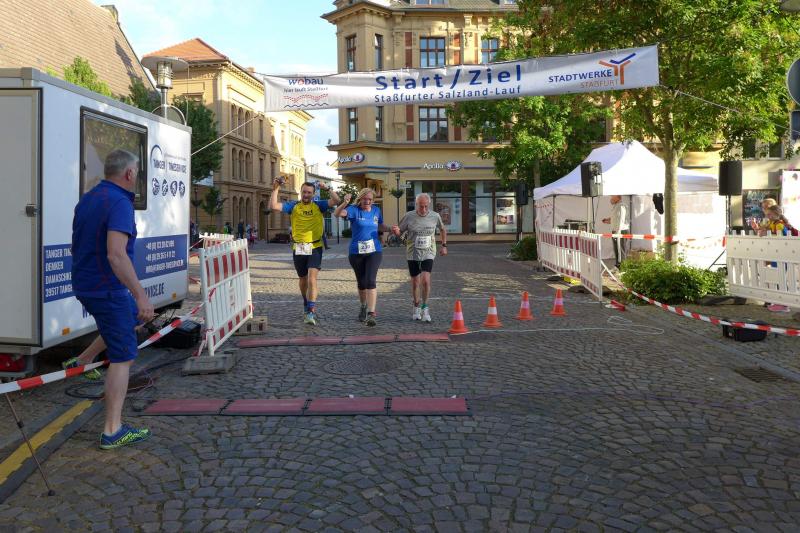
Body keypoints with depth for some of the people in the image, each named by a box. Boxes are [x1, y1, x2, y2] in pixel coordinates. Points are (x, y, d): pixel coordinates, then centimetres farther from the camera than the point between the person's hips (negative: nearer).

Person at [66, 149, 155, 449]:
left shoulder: (87, 199, 10)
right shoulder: (120, 203, -20)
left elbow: (77, 247, 20)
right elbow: (116, 255, -31)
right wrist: (141, 295, -29)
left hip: (84, 286, 9)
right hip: (107, 289, -9)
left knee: (134, 319, 31)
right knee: (123, 358, -2)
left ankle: (82, 361, 35)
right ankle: (112, 432, 1)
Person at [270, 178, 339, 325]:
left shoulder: (318, 205, 3)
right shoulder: (293, 206, 3)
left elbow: (336, 200, -7)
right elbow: (273, 206, -6)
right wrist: (275, 190, -12)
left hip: (315, 248, -2)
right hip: (298, 249, 2)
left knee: (312, 279, -16)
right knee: (303, 280, 19)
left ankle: (311, 312, -19)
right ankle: (307, 304, 43)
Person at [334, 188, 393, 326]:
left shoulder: (376, 210, 6)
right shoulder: (354, 210, -6)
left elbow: (381, 226, 22)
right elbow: (337, 214, -23)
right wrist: (345, 203, -41)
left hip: (374, 251, 0)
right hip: (356, 252, 0)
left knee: (371, 281, -15)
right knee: (361, 282, 13)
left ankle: (371, 314, -19)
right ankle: (363, 307, 39)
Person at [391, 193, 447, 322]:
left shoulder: (435, 216, -2)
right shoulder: (409, 216, -7)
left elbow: (443, 230, 17)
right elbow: (399, 232, 2)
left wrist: (444, 245, 11)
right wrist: (396, 231, -21)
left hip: (428, 253, 0)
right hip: (413, 254, 0)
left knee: (426, 280, -17)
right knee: (415, 283, 7)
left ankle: (425, 308, -1)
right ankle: (417, 308, 25)